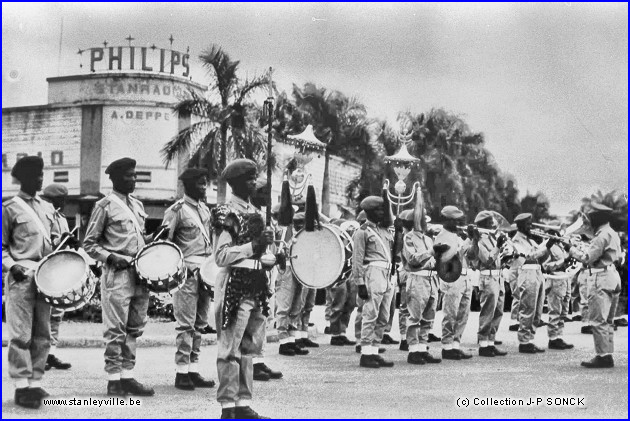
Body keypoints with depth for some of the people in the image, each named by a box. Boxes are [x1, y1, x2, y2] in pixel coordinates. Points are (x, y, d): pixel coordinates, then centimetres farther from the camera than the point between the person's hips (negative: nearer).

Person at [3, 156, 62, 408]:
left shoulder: (47, 208, 17)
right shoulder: (10, 208, 0)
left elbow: (55, 239, 22)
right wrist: (10, 265, -15)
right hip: (21, 276, -6)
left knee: (42, 334, 7)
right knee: (21, 334, -7)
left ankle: (35, 383, 13)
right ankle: (22, 386, -3)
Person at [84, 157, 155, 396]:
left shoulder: (137, 205, 17)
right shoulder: (105, 206, -4)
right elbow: (89, 243, -3)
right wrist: (111, 257, -16)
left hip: (140, 274, 7)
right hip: (118, 275, -7)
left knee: (135, 329, 9)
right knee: (116, 330, -4)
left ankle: (128, 376, 15)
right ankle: (114, 379, 3)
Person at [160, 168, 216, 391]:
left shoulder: (205, 209, 16)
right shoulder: (177, 210, -7)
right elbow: (164, 241, -8)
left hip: (205, 271, 7)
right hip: (187, 272, -7)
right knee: (186, 323, -6)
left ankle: (193, 370, 14)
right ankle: (181, 372, 0)